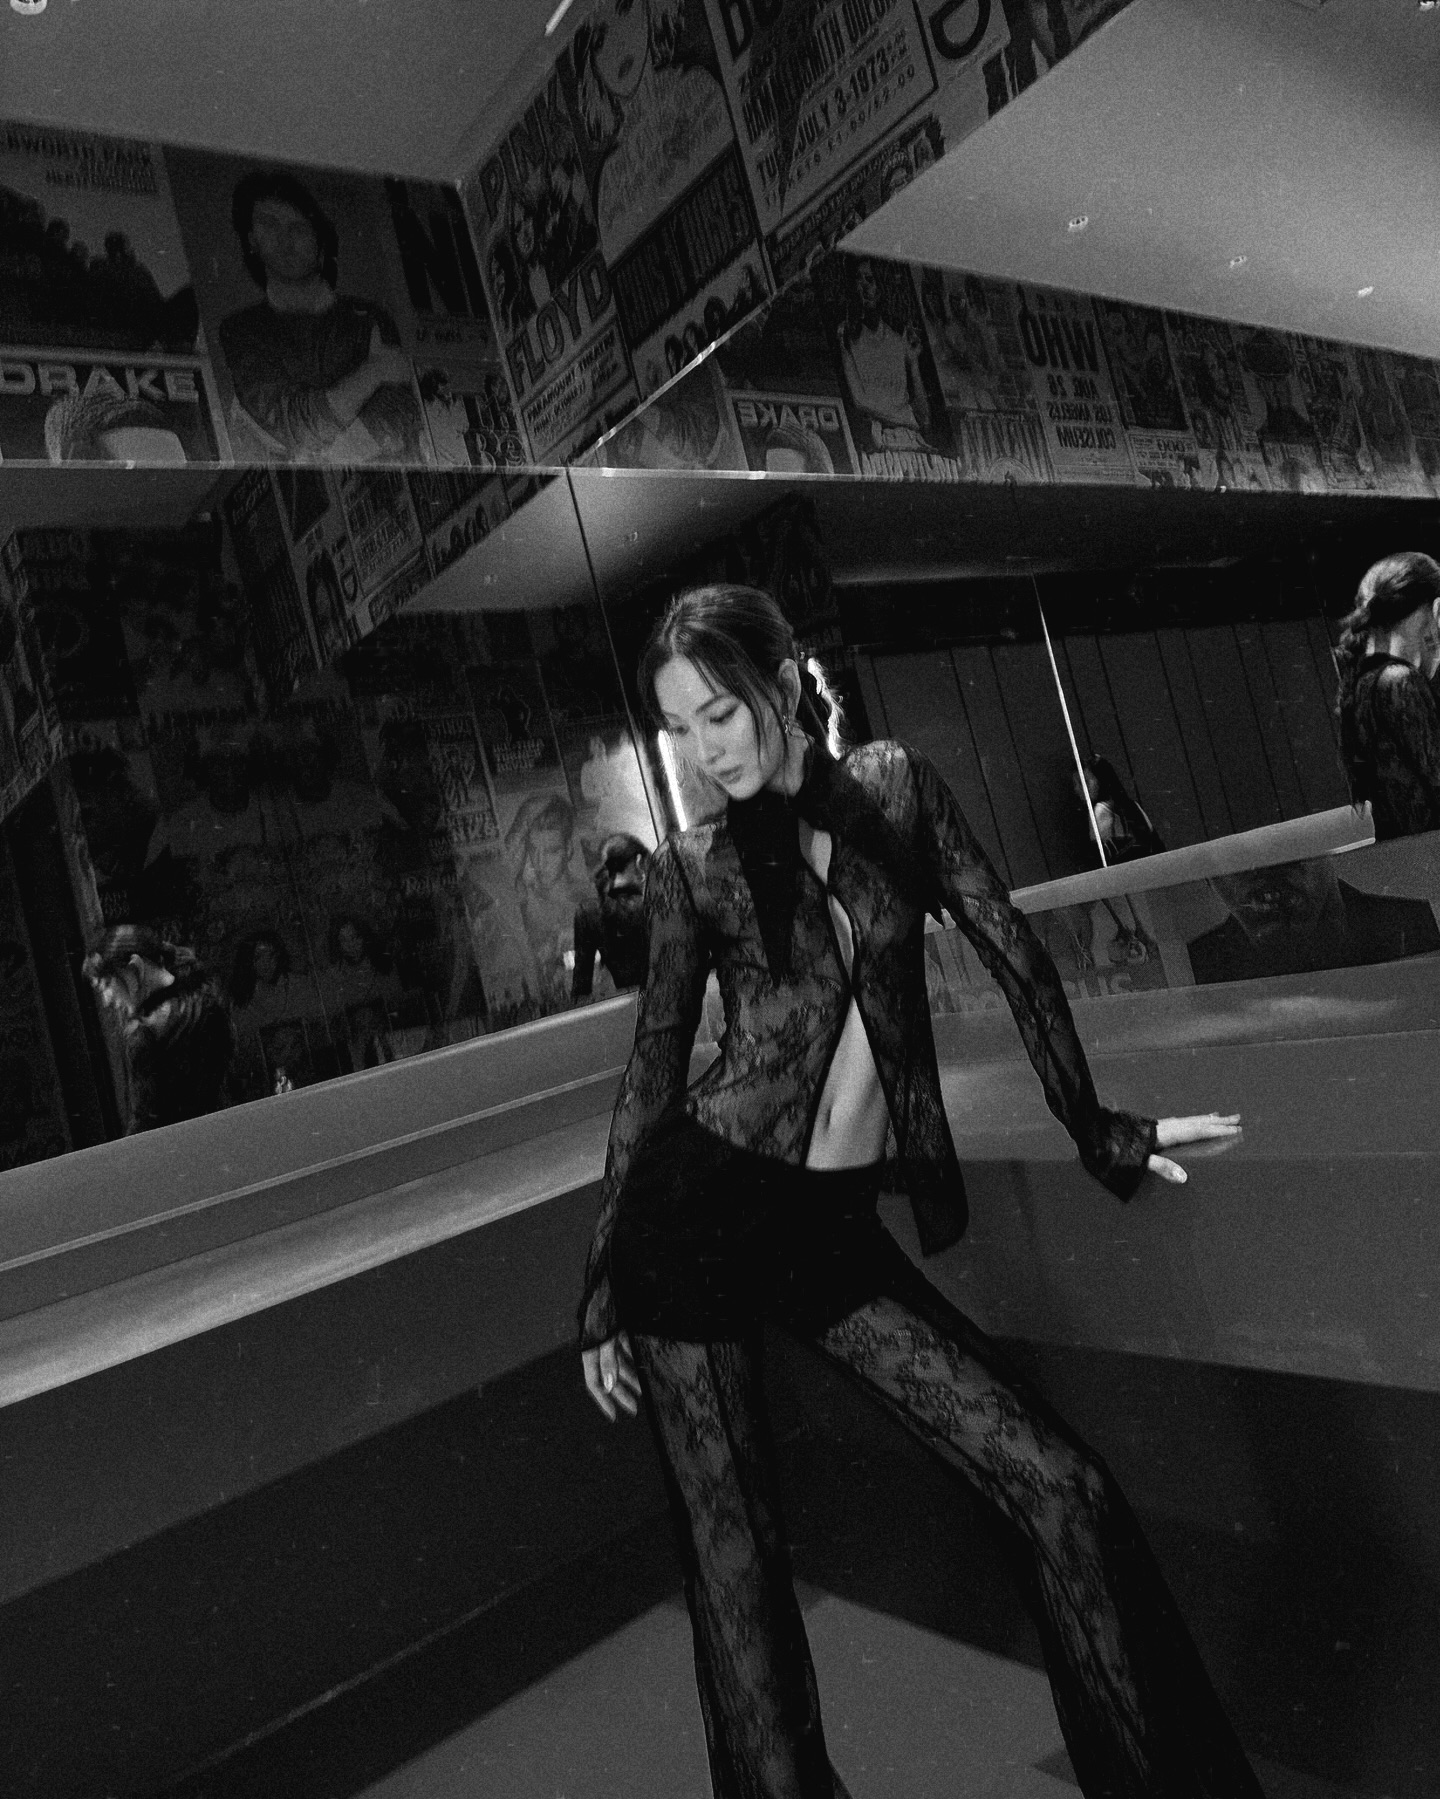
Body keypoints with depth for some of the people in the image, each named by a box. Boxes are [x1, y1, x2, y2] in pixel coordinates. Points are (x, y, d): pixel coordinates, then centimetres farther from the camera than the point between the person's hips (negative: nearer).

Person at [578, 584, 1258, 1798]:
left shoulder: (895, 788, 5)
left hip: (833, 1228, 2)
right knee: (731, 1551, 2)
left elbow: (1014, 955, 9)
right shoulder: (692, 868, 1)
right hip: (697, 1210, -1)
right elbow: (653, 1077, 6)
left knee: (1063, 1486, -3)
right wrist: (604, 1292, 8)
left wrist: (1096, 1131, 12)